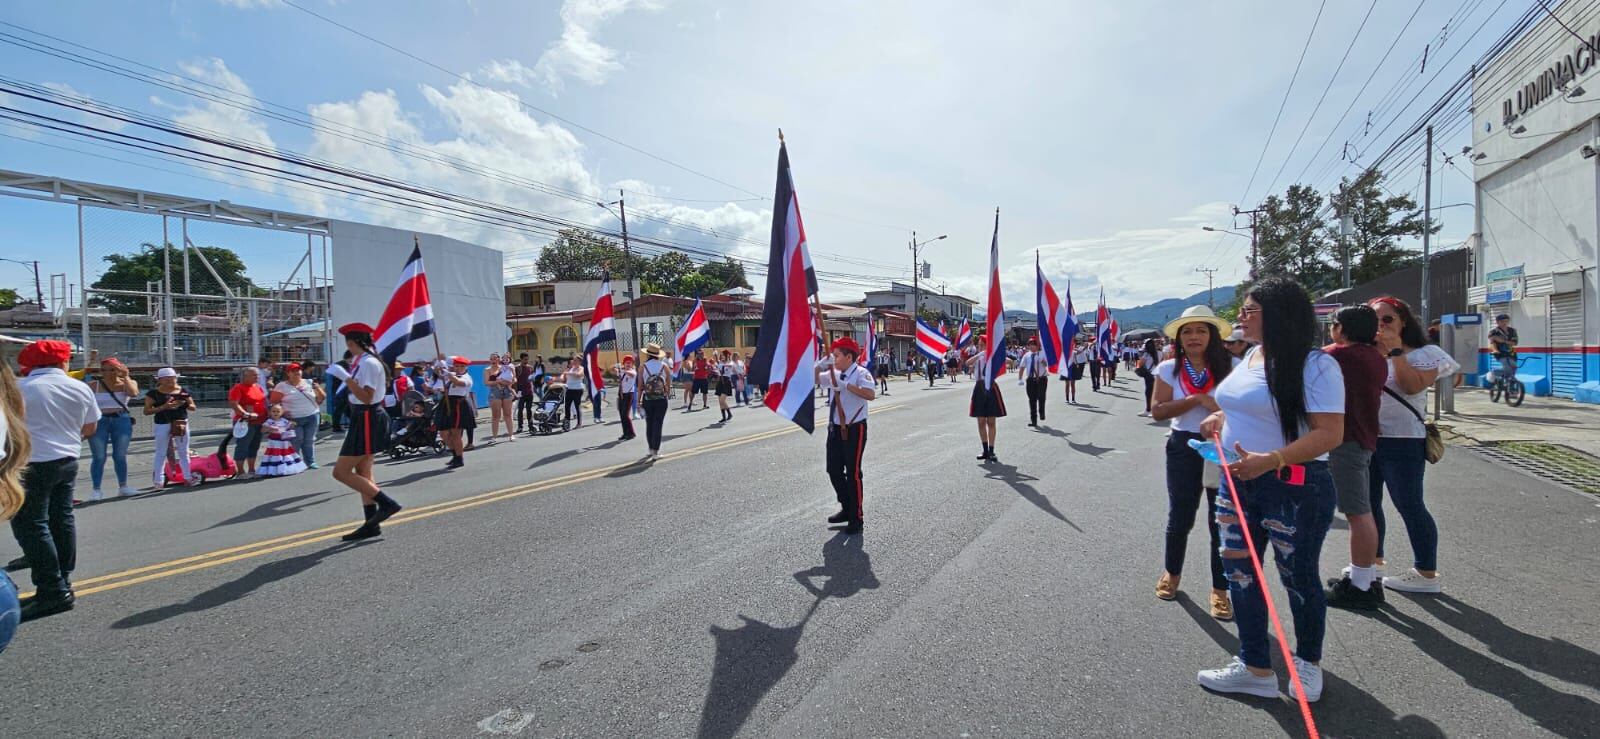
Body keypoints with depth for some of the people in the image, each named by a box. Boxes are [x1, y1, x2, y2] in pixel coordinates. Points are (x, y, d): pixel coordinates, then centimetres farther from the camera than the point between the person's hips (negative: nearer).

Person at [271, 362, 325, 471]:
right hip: (293, 419, -2)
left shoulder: (310, 383, 10)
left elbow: (321, 399, 12)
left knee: (309, 441, 5)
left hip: (312, 417, 2)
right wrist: (281, 411, -14)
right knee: (296, 441, -7)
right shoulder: (282, 386, 2)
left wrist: (318, 390, -8)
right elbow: (274, 402, 1)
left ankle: (310, 462, 13)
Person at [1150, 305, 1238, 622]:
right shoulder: (1169, 368, -2)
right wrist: (1198, 399, -18)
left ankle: (1220, 589, 21)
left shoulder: (1231, 366, -6)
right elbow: (1157, 410, -10)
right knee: (1180, 518, 12)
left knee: (1222, 521, 6)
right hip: (1184, 449, 1)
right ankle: (1171, 573, 36)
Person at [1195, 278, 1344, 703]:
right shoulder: (1250, 356, 9)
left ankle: (1308, 661, 36)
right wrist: (1219, 418, 7)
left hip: (1295, 488, -8)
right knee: (1239, 574, 10)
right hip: (1239, 482, 8)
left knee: (1298, 578, 10)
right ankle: (1255, 669, 23)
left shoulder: (1314, 364, -16)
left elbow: (1330, 433, -22)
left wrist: (1269, 460, -32)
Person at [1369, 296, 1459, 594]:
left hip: (1402, 442, -6)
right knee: (1367, 502, 13)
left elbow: (1412, 386, -21)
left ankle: (1427, 573, 6)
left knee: (1408, 505, -4)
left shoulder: (1421, 354, -4)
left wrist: (1396, 351, -19)